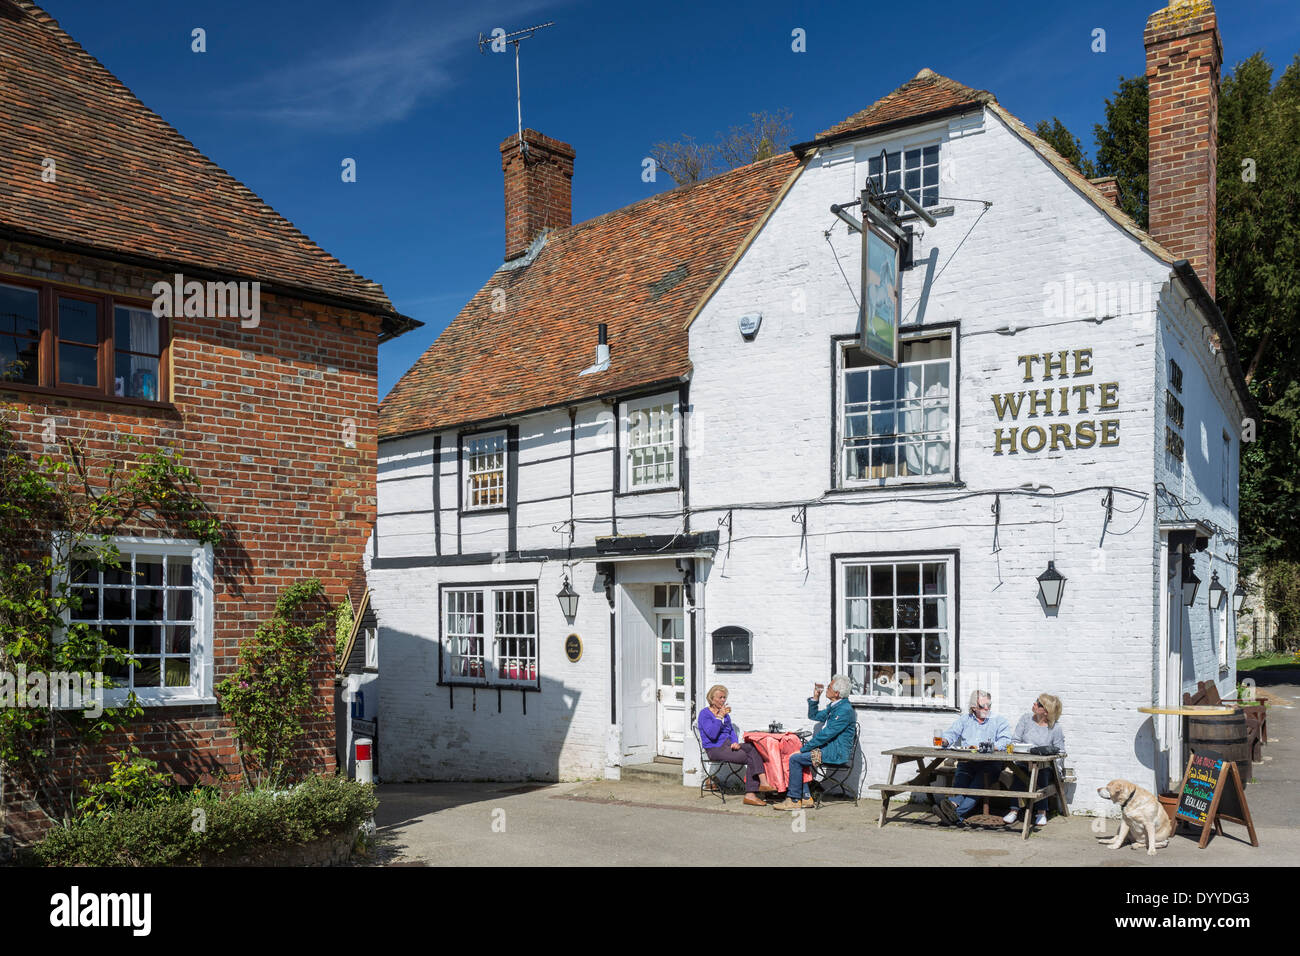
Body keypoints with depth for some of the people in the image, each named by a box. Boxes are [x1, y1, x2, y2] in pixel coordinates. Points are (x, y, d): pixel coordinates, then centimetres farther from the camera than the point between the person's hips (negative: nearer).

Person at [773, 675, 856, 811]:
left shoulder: (845, 710, -18)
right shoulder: (833, 706, 14)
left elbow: (827, 733, -21)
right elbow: (814, 716, 28)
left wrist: (805, 747, -17)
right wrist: (815, 698, 13)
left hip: (836, 753, -10)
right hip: (828, 748, 10)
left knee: (795, 759, -15)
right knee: (797, 757, 7)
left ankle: (794, 800, -7)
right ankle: (805, 797, 7)